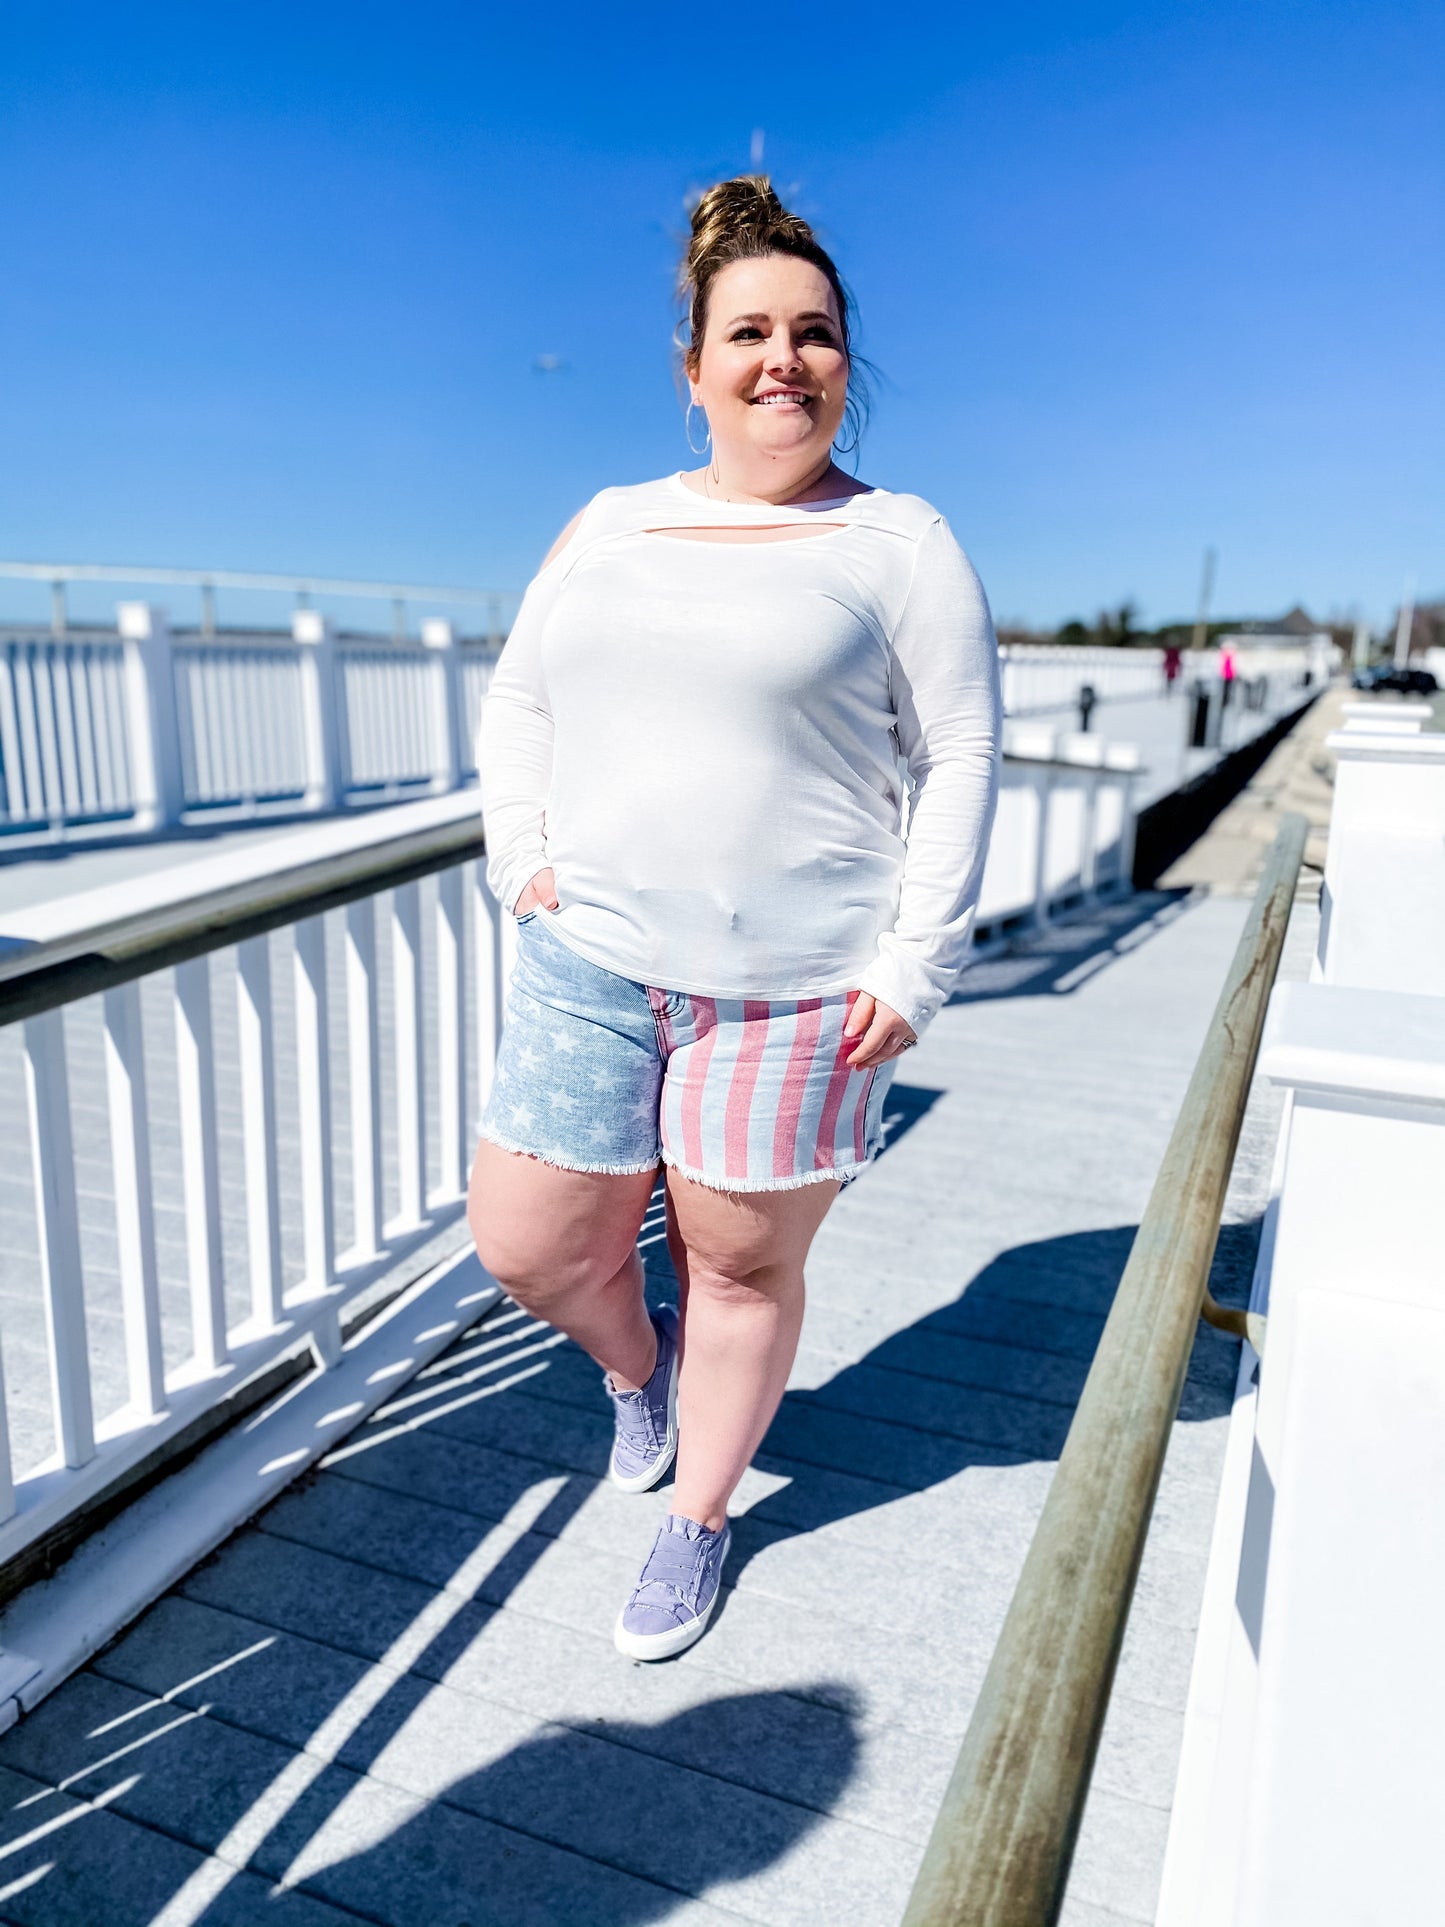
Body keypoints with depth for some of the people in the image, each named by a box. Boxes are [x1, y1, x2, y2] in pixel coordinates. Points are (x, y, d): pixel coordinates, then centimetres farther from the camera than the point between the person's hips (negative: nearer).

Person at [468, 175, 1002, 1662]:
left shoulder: (898, 544, 0)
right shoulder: (608, 524, 12)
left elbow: (961, 761, -3)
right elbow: (517, 705, 17)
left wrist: (915, 966, -10)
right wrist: (522, 863, 2)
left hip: (797, 992, -3)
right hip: (587, 967, 4)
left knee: (743, 1268, 9)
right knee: (525, 1247, 8)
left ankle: (697, 1521, 37)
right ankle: (635, 1366, 44)